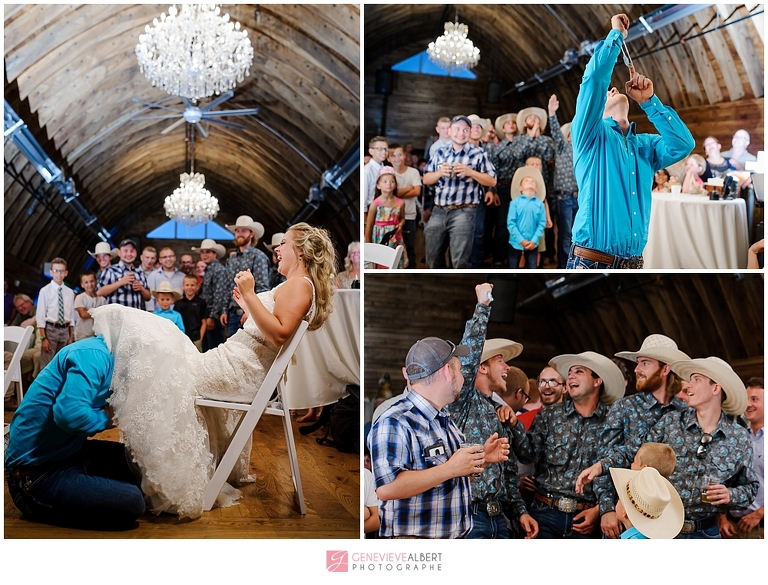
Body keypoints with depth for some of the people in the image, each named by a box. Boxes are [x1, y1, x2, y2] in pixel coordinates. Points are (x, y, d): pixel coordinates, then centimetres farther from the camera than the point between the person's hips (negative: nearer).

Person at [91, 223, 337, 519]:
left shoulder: (300, 284, -11)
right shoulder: (295, 286, 21)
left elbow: (279, 333, -26)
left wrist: (250, 295, -22)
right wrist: (247, 306, 23)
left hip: (240, 372, -11)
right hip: (235, 365, 11)